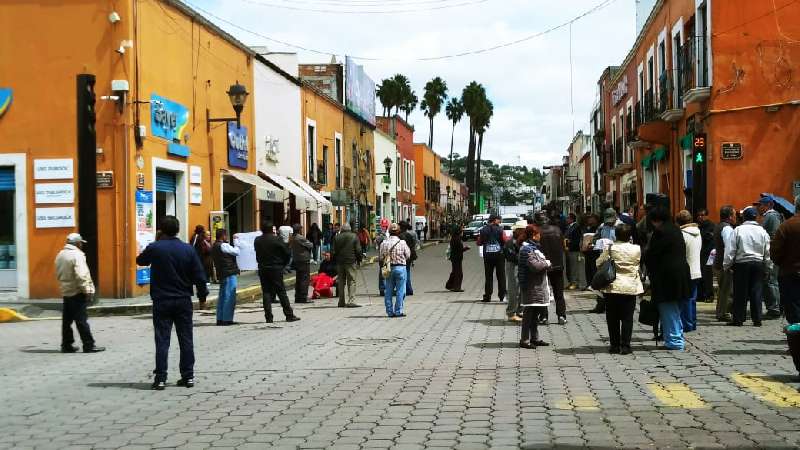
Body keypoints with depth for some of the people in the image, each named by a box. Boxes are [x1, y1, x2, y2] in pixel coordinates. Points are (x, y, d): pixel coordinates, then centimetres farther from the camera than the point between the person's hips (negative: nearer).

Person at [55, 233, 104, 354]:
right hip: (77, 293, -8)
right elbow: (81, 275, -21)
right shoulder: (76, 255, -15)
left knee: (67, 320, 12)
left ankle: (66, 345, 17)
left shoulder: (60, 255, 12)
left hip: (65, 292, 8)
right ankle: (88, 345, -5)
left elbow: (58, 274, 17)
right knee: (81, 320, -7)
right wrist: (87, 290, -17)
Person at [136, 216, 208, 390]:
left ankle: (160, 378, -2)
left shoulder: (154, 248, -8)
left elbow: (140, 261, 14)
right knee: (186, 339, 9)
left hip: (161, 301, -2)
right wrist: (202, 294, 12)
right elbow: (199, 276, -2)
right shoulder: (188, 250, -3)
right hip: (183, 301, 2)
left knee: (162, 340, 1)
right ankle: (188, 376, 12)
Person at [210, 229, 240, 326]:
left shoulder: (214, 247, 15)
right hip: (229, 274, -10)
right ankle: (227, 319, -8)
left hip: (222, 274, 10)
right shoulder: (223, 245, -14)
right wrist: (236, 241, -3)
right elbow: (236, 252, -13)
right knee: (230, 297, -7)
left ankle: (220, 319, 15)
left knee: (222, 296, 13)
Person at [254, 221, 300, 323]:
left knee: (266, 292, 6)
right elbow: (287, 253, -5)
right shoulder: (277, 240, -10)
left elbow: (257, 255, 7)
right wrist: (283, 264, 8)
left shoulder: (257, 241, 1)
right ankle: (289, 315, 5)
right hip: (276, 269, -3)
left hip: (262, 269, 3)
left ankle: (268, 317, 3)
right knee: (281, 292, 2)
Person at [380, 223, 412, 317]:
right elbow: (408, 255, 0)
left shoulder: (384, 243, -1)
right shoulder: (402, 242, -9)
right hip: (400, 267, -3)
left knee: (388, 291, 10)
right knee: (400, 291, 3)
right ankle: (398, 311, 3)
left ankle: (390, 311, 13)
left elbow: (381, 257, 3)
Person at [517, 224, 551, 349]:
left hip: (538, 285, 10)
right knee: (529, 313, -4)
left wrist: (544, 262, 4)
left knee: (535, 313, 16)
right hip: (531, 286, -10)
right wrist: (546, 263, -10)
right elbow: (534, 265, -25)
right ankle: (524, 340, 1)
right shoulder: (527, 249, -16)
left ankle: (534, 338, 25)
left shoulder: (533, 247, 16)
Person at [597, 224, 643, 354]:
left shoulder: (610, 249, -8)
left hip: (612, 287, 0)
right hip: (631, 287, 0)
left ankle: (614, 345, 11)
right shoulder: (637, 249, -6)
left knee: (613, 319, 9)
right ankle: (625, 346, 2)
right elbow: (641, 264, 9)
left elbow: (599, 263, -1)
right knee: (627, 318, 5)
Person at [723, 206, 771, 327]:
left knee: (740, 293, 2)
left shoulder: (738, 230, -7)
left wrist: (726, 265, 1)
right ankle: (757, 319, 7)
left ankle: (738, 319, 5)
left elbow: (731, 250, -7)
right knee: (757, 292, 6)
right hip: (758, 264, 3)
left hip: (741, 264, -3)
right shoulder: (762, 231, 2)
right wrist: (766, 268, 16)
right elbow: (767, 253, 7)